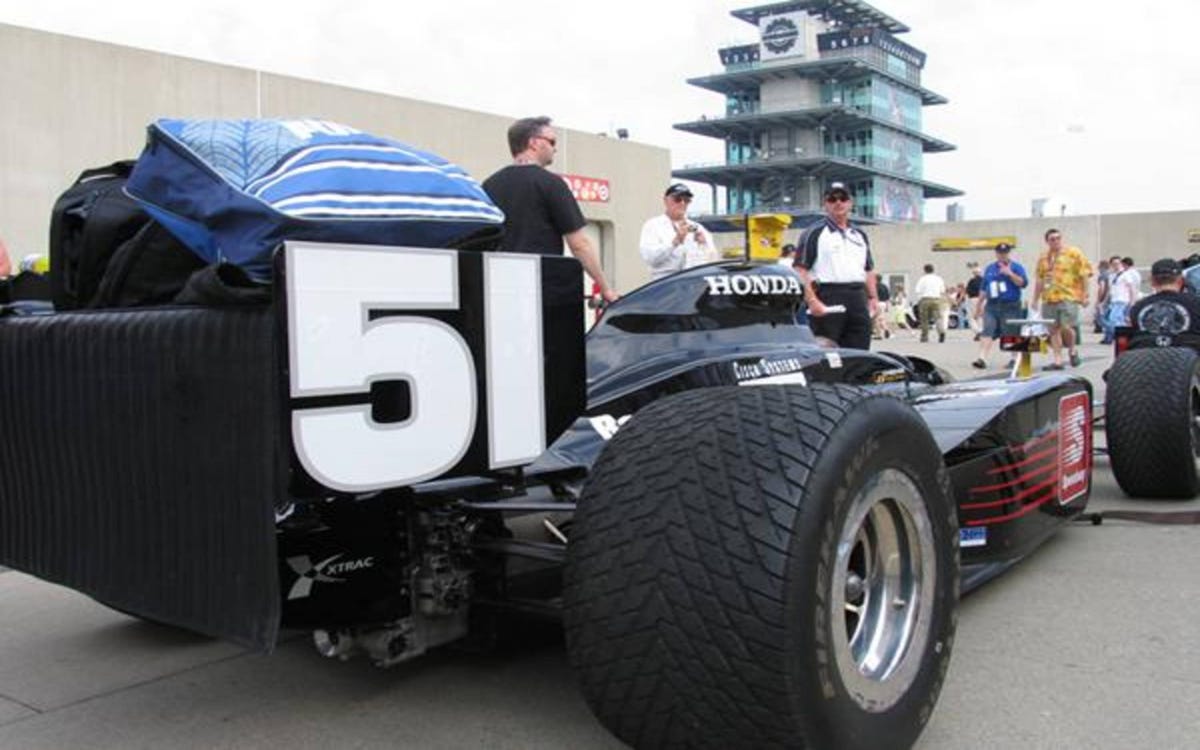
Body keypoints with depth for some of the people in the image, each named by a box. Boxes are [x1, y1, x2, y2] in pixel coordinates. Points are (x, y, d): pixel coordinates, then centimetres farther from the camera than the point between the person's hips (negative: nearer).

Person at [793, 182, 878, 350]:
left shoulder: (860, 235, 21)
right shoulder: (814, 233, 0)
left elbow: (869, 270, 26)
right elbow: (800, 270, -8)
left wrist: (873, 298, 14)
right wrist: (812, 301, -17)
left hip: (858, 300, 6)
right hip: (827, 301, -6)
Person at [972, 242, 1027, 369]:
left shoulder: (1016, 267, 4)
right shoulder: (989, 268, 17)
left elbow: (1023, 283, -9)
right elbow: (983, 288, 22)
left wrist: (1010, 274, -18)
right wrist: (979, 303, 20)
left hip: (1010, 306, -3)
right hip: (992, 306, 3)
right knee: (987, 331, -9)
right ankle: (982, 358, -16)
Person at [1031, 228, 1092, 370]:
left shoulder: (1074, 253, 1)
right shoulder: (1043, 258, 15)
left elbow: (1084, 275, -2)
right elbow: (1039, 280, 18)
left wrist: (1084, 296, -7)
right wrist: (1035, 300, 16)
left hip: (1068, 298, -4)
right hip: (1049, 299, 4)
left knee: (1066, 327, -11)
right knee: (1053, 329, 3)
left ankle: (1072, 351, 17)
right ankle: (1057, 360, 9)